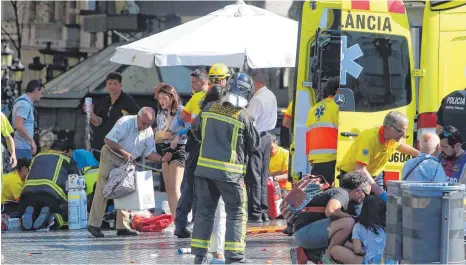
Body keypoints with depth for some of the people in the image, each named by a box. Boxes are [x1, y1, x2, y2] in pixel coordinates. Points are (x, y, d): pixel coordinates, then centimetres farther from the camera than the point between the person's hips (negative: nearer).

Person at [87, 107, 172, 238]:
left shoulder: (149, 132, -1)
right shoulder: (125, 122, -20)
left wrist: (161, 158, -20)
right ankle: (94, 224, -8)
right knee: (103, 190, -9)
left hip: (127, 163, 6)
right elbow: (108, 140, -23)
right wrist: (124, 153, -27)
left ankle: (122, 226, 8)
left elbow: (149, 152, 0)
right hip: (111, 156, -6)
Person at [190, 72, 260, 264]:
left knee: (204, 210, 13)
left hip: (204, 169, 4)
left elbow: (195, 129, 17)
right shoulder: (243, 117, -12)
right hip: (230, 172, -4)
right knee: (236, 212, 5)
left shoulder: (209, 109, 0)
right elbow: (254, 145, -1)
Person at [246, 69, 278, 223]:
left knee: (253, 177, -5)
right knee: (263, 177, 13)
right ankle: (264, 212, 17)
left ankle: (255, 214, -5)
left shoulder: (258, 99, -20)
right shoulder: (271, 96, 10)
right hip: (267, 136, 9)